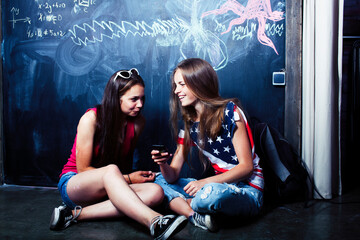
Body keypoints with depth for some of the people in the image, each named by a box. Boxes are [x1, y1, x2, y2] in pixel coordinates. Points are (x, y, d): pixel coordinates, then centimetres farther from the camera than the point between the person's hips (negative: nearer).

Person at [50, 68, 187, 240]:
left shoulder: (138, 122, -2)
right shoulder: (91, 118, -15)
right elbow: (83, 169, -14)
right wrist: (127, 179, -17)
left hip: (108, 187, 5)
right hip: (73, 184, -5)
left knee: (155, 192, -25)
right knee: (111, 170, -38)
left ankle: (77, 214, -28)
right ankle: (155, 222, -54)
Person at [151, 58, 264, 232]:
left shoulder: (229, 111, -12)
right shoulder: (189, 123, 5)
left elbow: (246, 166, -15)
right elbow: (172, 177, 2)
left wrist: (205, 182, -25)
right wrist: (163, 164, -21)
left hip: (247, 190, -6)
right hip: (218, 184, 7)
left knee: (213, 192, -39)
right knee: (159, 180, 0)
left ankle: (182, 205, -7)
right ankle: (195, 216, -22)